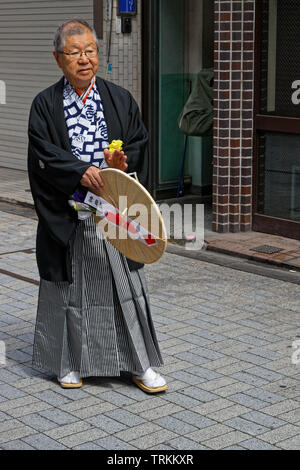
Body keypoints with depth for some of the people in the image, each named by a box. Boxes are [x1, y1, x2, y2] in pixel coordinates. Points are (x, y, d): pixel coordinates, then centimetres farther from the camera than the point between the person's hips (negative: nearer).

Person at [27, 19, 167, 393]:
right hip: (67, 214, -1)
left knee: (125, 285, 4)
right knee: (71, 287, 8)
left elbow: (139, 143, 4)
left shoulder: (120, 99, 7)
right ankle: (71, 362, 24)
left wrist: (121, 162, -17)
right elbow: (43, 153, -9)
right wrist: (81, 171, -23)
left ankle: (139, 364, 15)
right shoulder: (45, 105, 2)